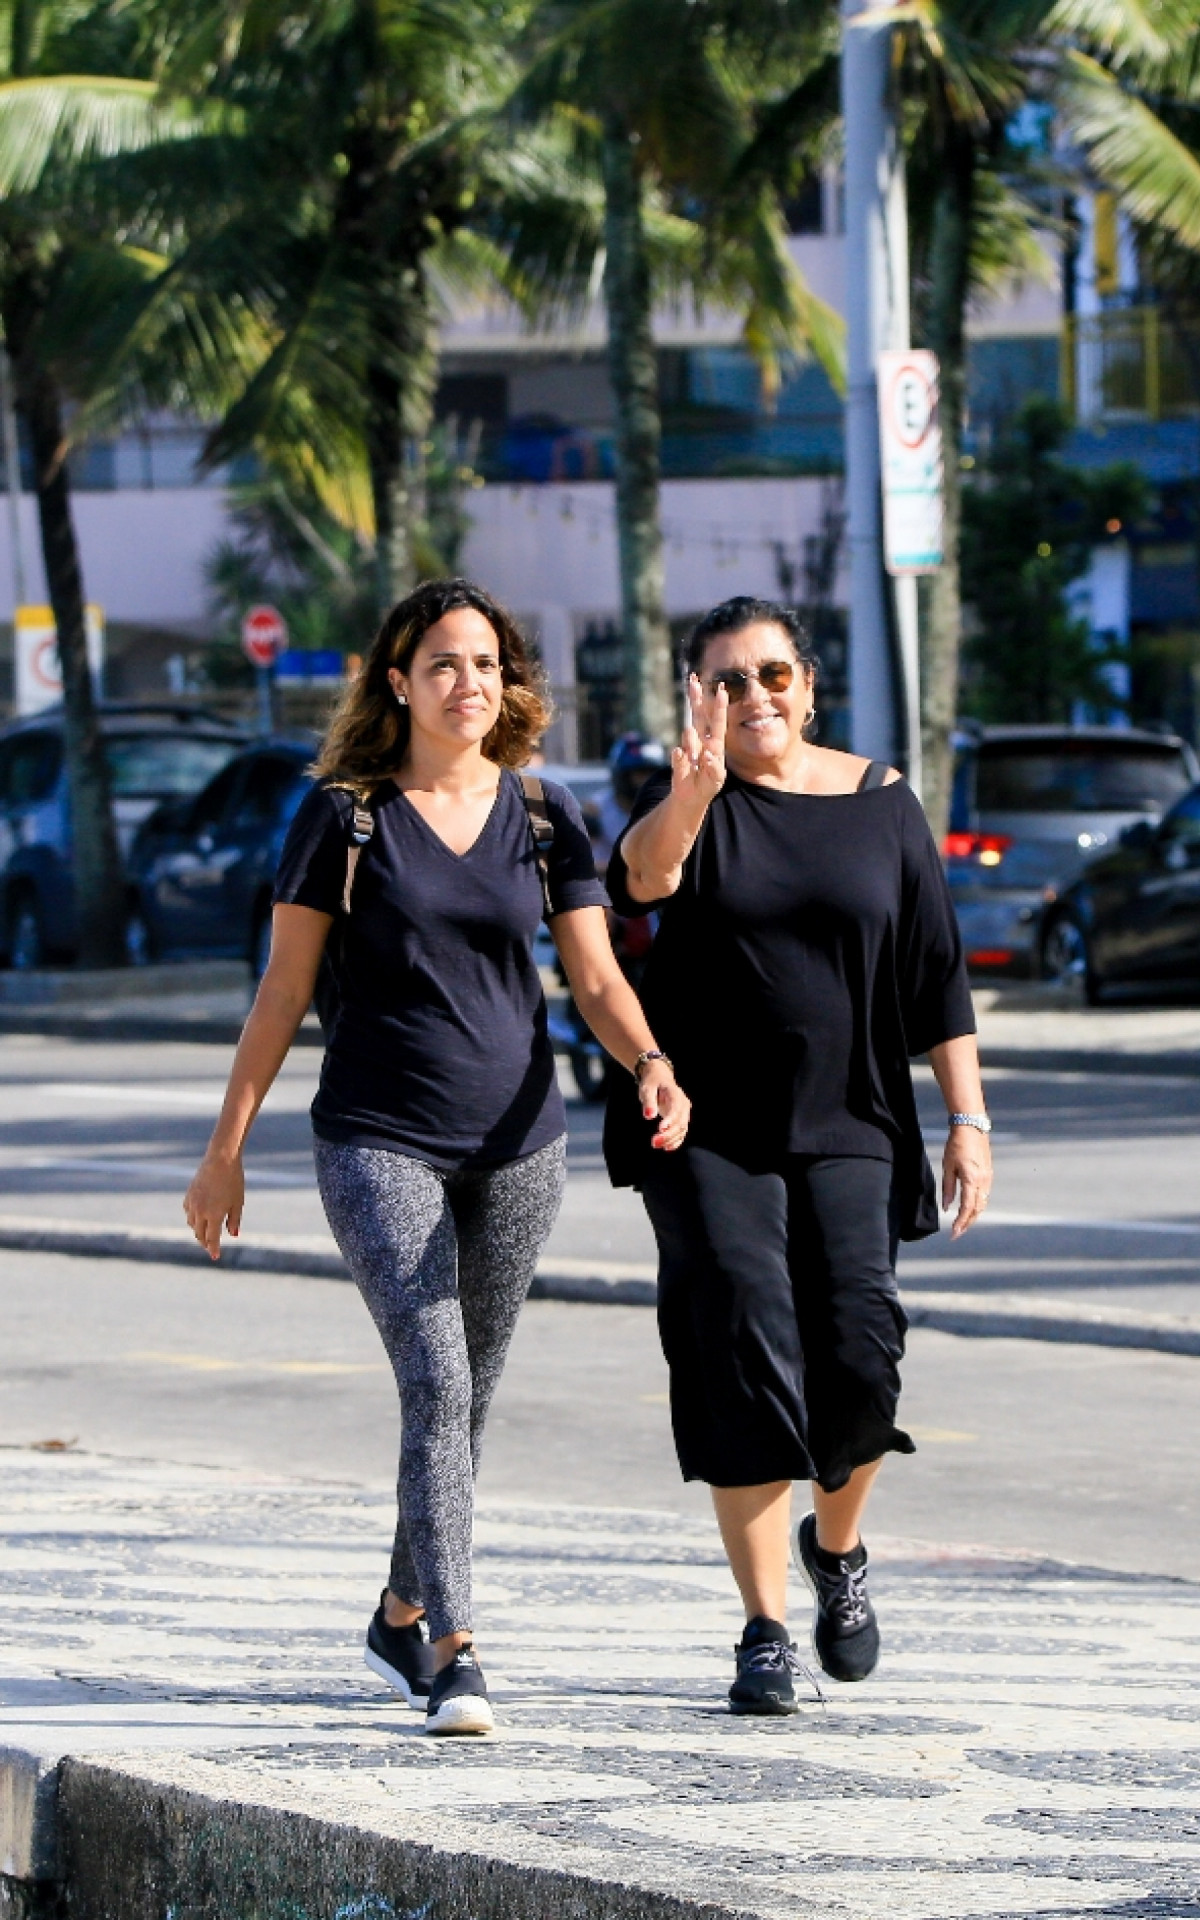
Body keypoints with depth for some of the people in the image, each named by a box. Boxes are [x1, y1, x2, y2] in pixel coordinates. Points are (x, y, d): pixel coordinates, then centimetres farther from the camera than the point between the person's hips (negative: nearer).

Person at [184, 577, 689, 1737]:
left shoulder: (543, 818, 5)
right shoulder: (344, 814, -2)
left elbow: (596, 979, 3)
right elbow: (282, 990, 1)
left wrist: (649, 1064, -17)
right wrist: (226, 1147, 1)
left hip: (517, 1143, 4)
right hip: (379, 1141, -4)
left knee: (468, 1399, 12)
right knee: (436, 1383, -17)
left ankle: (402, 1617, 31)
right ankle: (454, 1657, -20)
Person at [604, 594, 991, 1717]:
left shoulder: (879, 803, 7)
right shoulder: (688, 803, 1)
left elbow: (937, 972, 8)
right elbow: (638, 880, -23)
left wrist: (967, 1121, 1)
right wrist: (689, 797, -44)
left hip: (849, 1130, 1)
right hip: (710, 1130, -1)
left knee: (857, 1351, -11)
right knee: (746, 1354, -11)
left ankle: (836, 1547, 20)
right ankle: (766, 1630, -5)